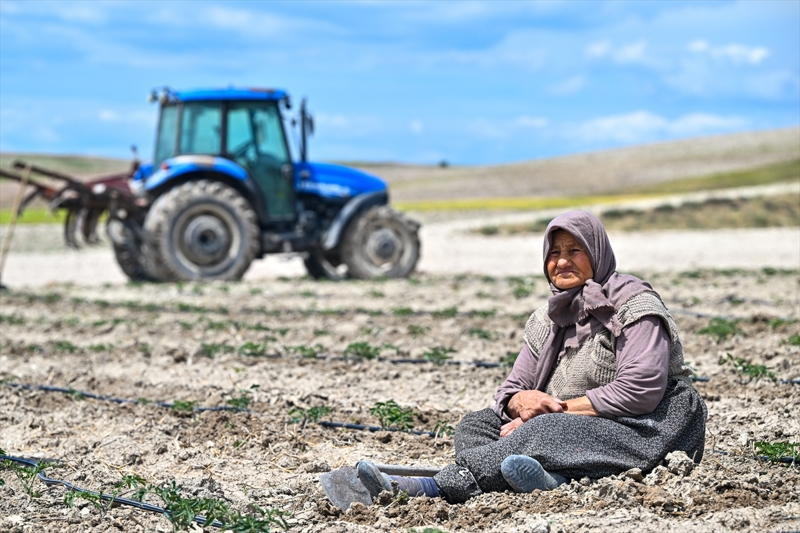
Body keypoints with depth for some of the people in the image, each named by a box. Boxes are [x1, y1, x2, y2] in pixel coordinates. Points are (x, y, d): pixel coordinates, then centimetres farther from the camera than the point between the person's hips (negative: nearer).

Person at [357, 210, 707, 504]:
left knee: (545, 433, -33)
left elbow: (640, 392, -17)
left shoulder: (635, 306, -5)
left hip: (643, 431, -7)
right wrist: (522, 401, -15)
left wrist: (560, 409, -16)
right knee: (476, 425, -11)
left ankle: (429, 487, -46)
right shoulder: (547, 322, 17)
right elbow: (511, 391, 12)